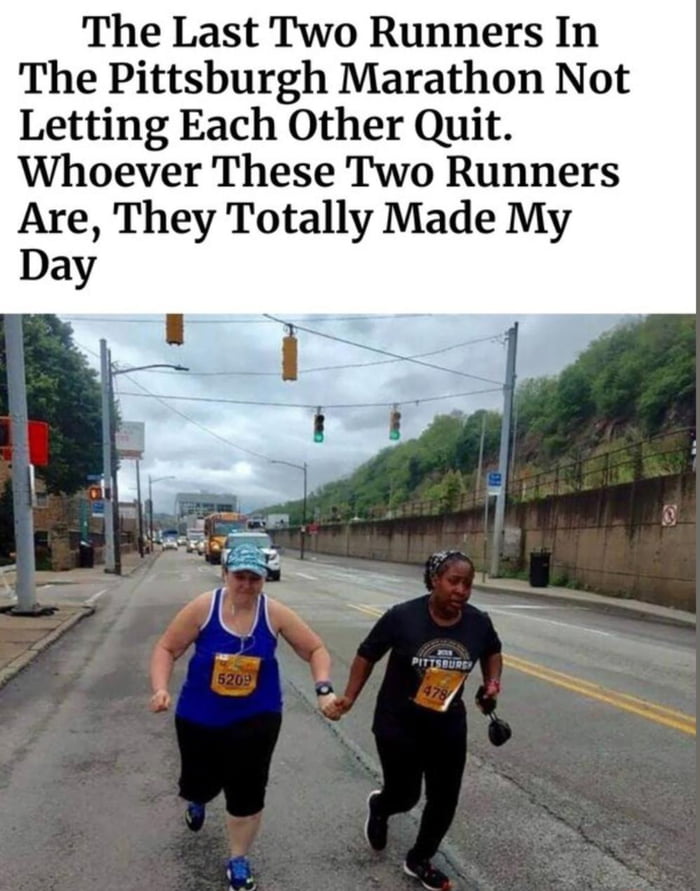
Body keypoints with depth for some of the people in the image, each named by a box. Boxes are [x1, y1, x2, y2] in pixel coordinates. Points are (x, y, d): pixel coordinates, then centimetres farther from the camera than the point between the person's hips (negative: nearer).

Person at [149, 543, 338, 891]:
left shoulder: (275, 613, -13)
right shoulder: (203, 608, -16)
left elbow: (316, 649, -5)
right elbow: (166, 649, -8)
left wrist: (323, 689, -19)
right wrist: (160, 689, -23)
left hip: (256, 719, 0)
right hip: (199, 718, 0)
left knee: (247, 793, 4)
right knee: (199, 782, 16)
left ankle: (238, 860, 32)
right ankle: (197, 801, 57)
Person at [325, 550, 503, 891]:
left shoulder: (478, 622, -11)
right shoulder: (402, 616, -22)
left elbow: (492, 652, 11)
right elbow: (366, 655, -9)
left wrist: (492, 682, -7)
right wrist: (349, 699, -14)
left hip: (448, 725, 4)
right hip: (398, 724, -3)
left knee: (445, 799, 10)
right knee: (405, 795, 8)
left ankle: (419, 860, 38)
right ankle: (378, 807, 46)